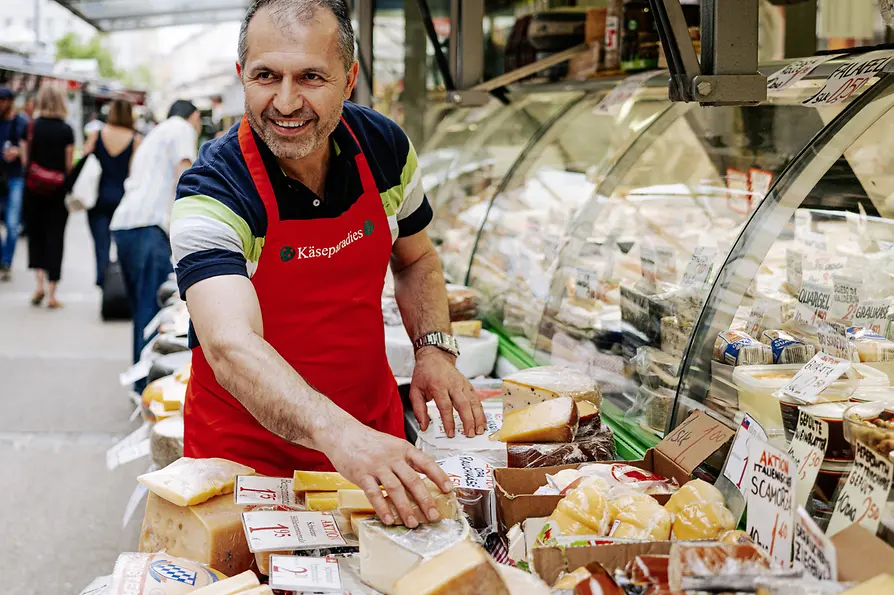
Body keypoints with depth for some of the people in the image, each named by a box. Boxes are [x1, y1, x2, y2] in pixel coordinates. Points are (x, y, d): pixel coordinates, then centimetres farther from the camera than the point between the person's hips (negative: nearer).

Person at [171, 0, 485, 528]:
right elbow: (231, 346, -40)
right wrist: (333, 432, -56)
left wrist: (435, 348, -8)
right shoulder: (212, 195, -25)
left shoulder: (386, 148, -9)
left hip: (373, 427, 5)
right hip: (247, 444, -4)